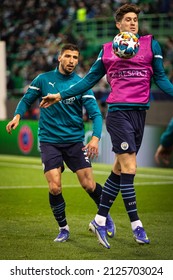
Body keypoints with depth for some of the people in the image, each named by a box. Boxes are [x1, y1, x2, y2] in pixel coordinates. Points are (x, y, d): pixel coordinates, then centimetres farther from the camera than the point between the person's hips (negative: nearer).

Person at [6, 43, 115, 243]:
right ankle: (63, 228, 10)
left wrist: (95, 138, -22)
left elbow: (95, 113, -6)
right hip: (49, 141, 0)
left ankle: (105, 216, 22)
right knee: (54, 188, -11)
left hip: (75, 141, 0)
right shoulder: (43, 79, 1)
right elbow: (27, 99, 11)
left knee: (89, 185, -5)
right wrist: (17, 116, -10)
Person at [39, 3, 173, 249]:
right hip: (118, 112, -3)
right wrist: (61, 95, 11)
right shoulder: (107, 50, 8)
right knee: (129, 168, -11)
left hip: (139, 113, 3)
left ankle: (99, 221, 17)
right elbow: (89, 80, 15)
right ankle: (136, 225, -6)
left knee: (119, 170, 8)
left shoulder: (151, 44, 9)